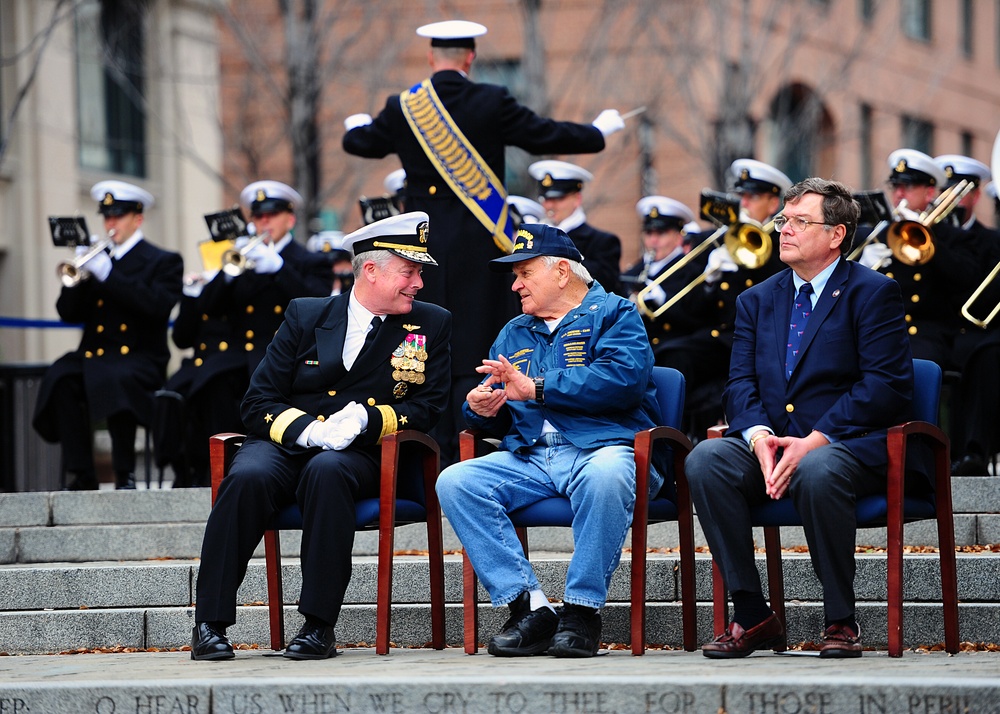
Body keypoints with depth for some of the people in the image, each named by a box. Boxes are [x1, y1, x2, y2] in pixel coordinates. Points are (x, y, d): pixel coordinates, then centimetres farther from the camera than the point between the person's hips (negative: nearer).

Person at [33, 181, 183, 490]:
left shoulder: (164, 262, 7)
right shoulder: (97, 259, 19)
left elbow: (157, 305, -14)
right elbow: (68, 313, 13)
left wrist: (108, 274, -17)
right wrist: (77, 277, -7)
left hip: (141, 358, -4)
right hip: (93, 356, 4)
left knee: (117, 378, -38)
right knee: (60, 378, -28)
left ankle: (125, 474, -27)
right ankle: (82, 474, -26)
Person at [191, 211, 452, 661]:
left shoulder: (431, 325, 10)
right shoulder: (305, 315, 9)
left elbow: (428, 407, 3)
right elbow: (258, 404, 5)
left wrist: (367, 418, -15)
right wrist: (308, 430, -16)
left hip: (360, 457, -1)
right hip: (285, 445, 1)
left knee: (327, 471, -37)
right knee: (248, 476, -33)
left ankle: (319, 625, -36)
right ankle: (209, 624, -28)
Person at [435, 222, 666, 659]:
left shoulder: (612, 314, 8)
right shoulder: (514, 335, 28)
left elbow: (625, 378, -12)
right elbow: (499, 420, 25)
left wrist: (536, 388, -11)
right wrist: (481, 409, -1)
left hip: (602, 448, -5)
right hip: (529, 458, 6)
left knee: (605, 476, -41)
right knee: (454, 483, -21)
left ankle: (582, 612, -30)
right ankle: (529, 608, -25)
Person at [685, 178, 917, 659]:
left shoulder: (873, 293, 1)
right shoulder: (757, 301, 19)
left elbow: (886, 385, -10)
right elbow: (740, 383, 9)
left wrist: (814, 441, -19)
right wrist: (759, 436, -14)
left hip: (847, 445, -5)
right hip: (770, 444, 5)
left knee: (817, 472, -40)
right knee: (704, 460, -25)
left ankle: (841, 621, -21)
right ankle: (752, 616, -21)